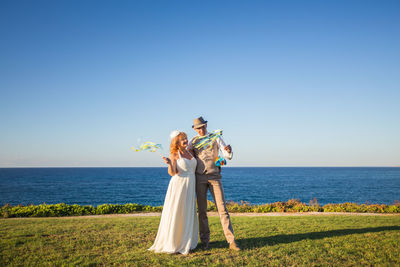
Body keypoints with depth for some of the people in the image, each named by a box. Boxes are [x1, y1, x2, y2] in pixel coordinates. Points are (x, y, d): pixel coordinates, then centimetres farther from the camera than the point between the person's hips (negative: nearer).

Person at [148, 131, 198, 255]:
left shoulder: (190, 153, 13)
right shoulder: (174, 155, -5)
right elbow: (172, 173, -17)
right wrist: (169, 163, -34)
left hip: (190, 188, 6)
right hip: (178, 187, -6)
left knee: (188, 215, 10)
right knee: (176, 215, -4)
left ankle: (185, 242, 20)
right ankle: (171, 244, 5)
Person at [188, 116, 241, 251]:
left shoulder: (216, 138, 4)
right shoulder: (193, 142, 7)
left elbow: (228, 156, -5)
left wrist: (229, 151, -29)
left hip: (214, 176, -1)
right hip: (200, 177, 1)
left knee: (222, 208, -6)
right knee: (202, 210, 3)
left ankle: (231, 241, -5)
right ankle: (205, 241, 15)